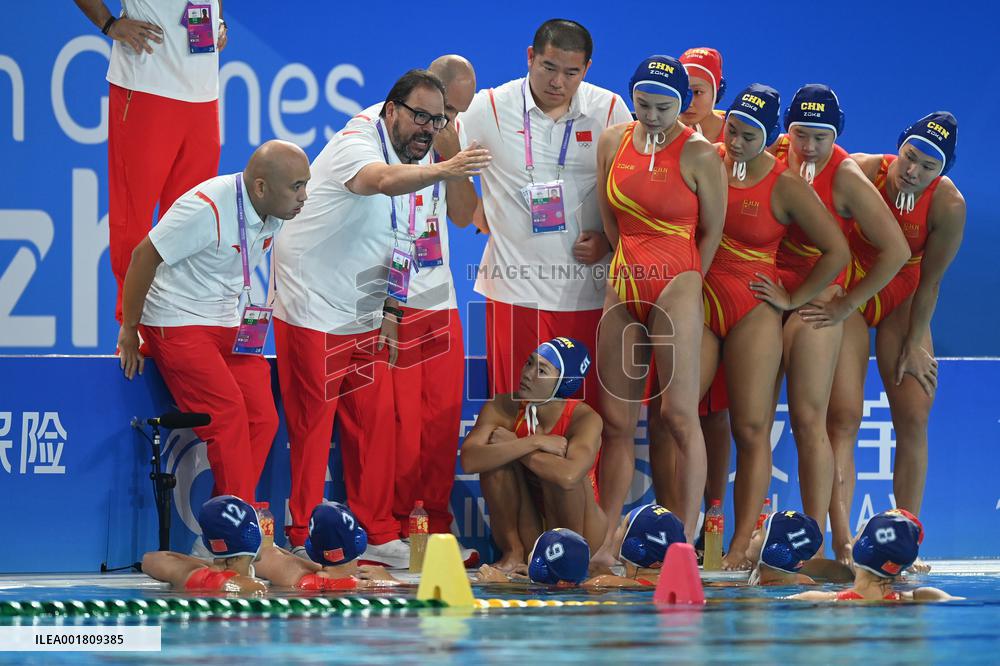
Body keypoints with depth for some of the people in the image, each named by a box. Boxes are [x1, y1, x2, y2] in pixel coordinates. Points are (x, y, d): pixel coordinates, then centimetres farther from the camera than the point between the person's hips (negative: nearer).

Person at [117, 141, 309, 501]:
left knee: (263, 419, -6)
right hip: (177, 324, -8)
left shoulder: (274, 213, 1)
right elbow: (143, 256, -17)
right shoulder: (208, 210, -23)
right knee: (228, 415, -20)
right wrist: (129, 330, -10)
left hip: (228, 327, 8)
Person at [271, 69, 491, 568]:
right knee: (312, 428, -4)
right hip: (312, 311, -7)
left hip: (366, 318, 7)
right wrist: (443, 171, -57)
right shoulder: (354, 145, -17)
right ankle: (304, 540, 3)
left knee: (375, 424, 5)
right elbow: (383, 180, -42)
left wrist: (389, 309, 8)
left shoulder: (422, 166, 9)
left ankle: (378, 536, 12)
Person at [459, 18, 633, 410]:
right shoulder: (491, 108, 0)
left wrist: (609, 239, -2)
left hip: (588, 287, 1)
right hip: (516, 288, -1)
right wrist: (480, 217, 5)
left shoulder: (610, 111, 5)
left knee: (589, 408, 0)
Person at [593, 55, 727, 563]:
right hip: (624, 287, 5)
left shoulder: (700, 156, -7)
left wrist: (686, 286, 1)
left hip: (675, 287, -5)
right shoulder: (613, 143, 8)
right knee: (616, 419, 4)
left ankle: (685, 541, -10)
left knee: (680, 414, -11)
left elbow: (711, 230, -1)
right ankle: (605, 543, 5)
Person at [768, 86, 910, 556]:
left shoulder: (846, 179, -9)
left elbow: (897, 251, -9)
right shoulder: (772, 156, 4)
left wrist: (848, 304, -6)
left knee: (808, 419, -10)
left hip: (814, 301, -5)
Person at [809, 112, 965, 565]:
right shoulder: (861, 172, -22)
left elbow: (929, 281, -10)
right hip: (846, 296, -2)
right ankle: (843, 543, -23)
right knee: (843, 417, -14)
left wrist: (915, 342, -7)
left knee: (914, 418, -4)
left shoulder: (948, 205, -18)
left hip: (903, 302, 2)